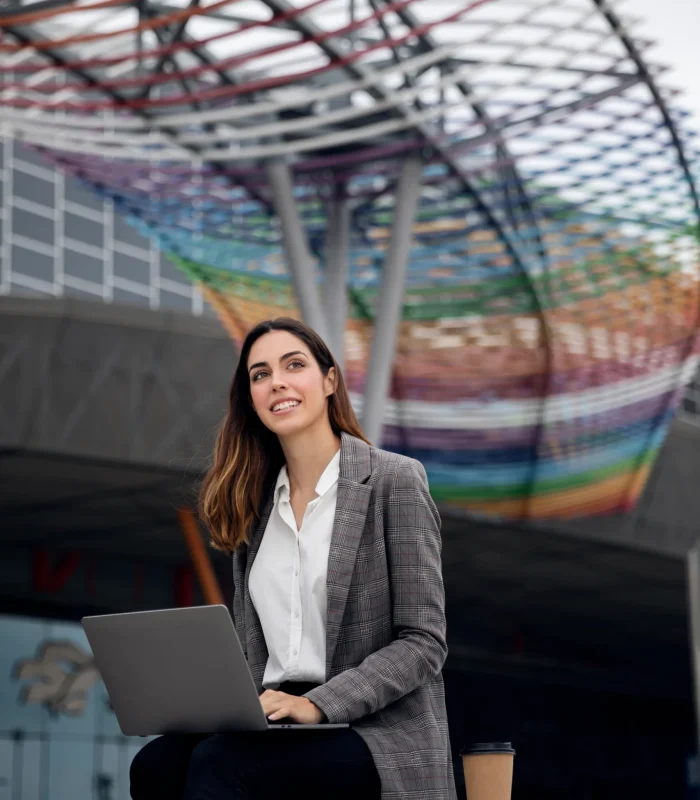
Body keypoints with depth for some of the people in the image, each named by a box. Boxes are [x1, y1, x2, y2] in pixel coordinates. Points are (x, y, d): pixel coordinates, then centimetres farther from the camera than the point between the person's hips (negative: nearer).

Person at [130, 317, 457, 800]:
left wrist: (316, 704, -19)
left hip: (376, 730, -5)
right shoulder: (255, 502, 17)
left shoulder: (394, 481, -1)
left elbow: (423, 641, -7)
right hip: (276, 723, 5)